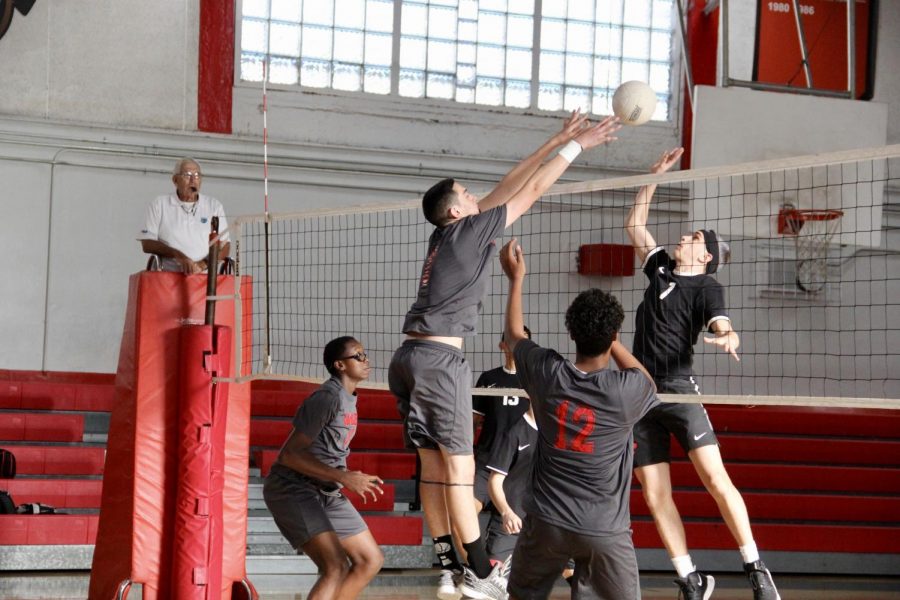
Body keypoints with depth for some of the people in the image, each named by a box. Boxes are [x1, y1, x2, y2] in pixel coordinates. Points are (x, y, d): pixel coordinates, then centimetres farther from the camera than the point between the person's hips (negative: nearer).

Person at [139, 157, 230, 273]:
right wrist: (177, 255, -11)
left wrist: (203, 264, -10)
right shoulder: (158, 204, 11)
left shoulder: (214, 206, 15)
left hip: (204, 276, 1)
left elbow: (224, 246, 9)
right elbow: (147, 244, 4)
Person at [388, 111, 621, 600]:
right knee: (460, 467, -7)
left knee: (434, 466, 7)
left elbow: (505, 190, 22)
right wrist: (576, 146, 5)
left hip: (410, 356, 9)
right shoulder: (468, 232, -5)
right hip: (439, 357, -9)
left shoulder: (447, 233, 16)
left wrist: (555, 142, 24)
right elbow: (530, 192, -3)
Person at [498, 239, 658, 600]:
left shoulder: (547, 374, -6)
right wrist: (609, 338, 16)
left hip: (546, 522, 3)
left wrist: (516, 278, 28)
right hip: (605, 530, -3)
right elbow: (649, 384, 16)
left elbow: (514, 336, 18)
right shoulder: (627, 391, -12)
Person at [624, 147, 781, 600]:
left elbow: (723, 328, -16)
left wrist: (729, 338, -39)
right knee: (654, 496, 0)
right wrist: (654, 176, 25)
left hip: (679, 391, -6)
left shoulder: (706, 287, 1)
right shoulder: (661, 269, 18)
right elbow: (635, 225, 30)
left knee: (715, 478, -17)